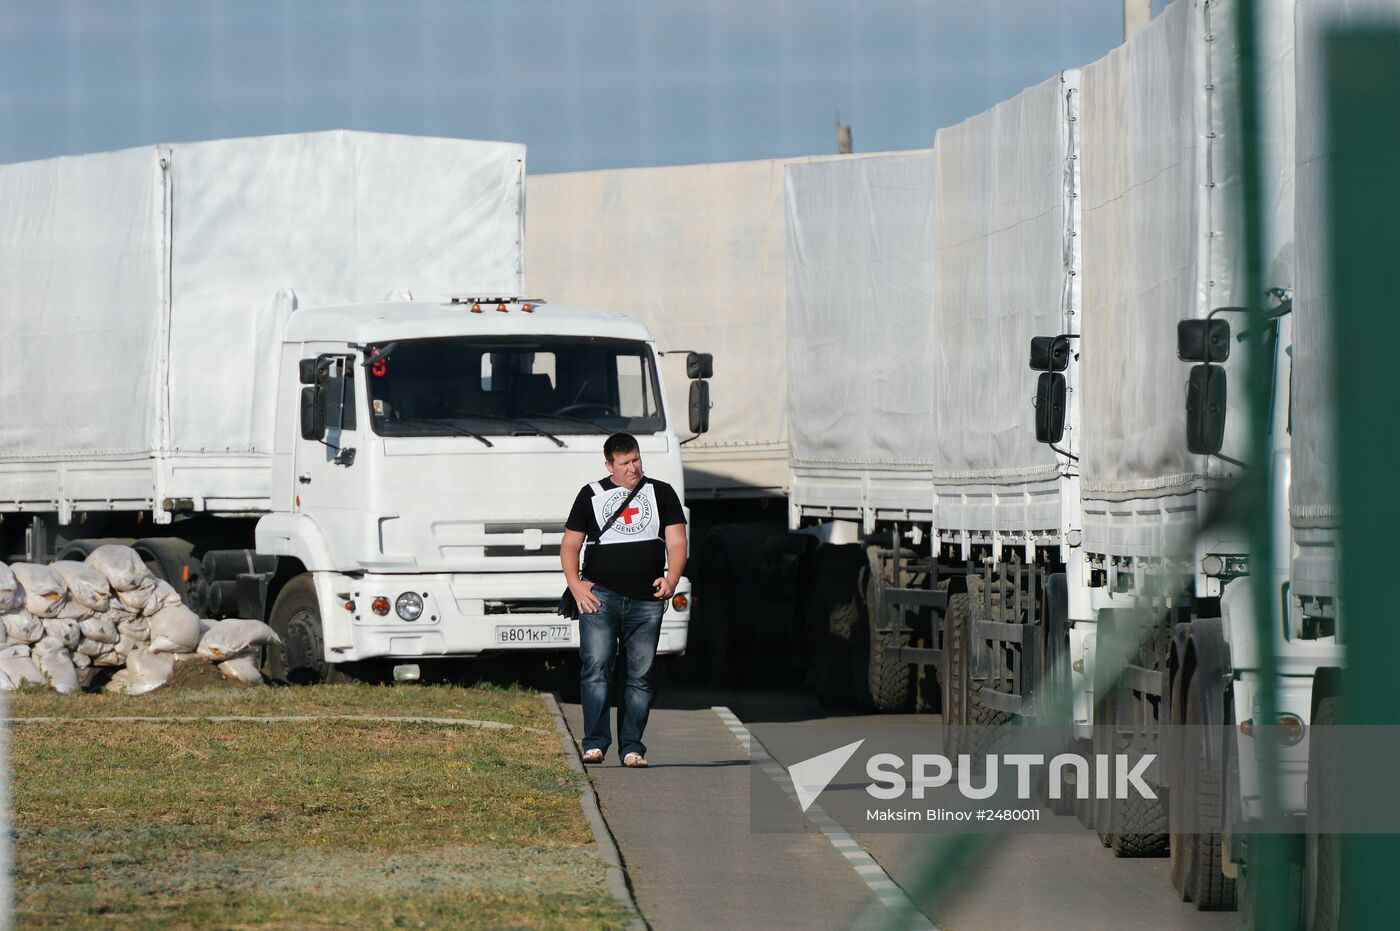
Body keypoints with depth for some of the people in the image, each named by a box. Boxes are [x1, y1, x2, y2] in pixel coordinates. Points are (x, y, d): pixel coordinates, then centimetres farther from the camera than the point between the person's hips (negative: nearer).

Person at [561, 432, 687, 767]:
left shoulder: (661, 493, 14)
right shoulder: (591, 495, 12)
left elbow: (676, 542, 7)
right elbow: (570, 544, 13)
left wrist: (671, 579, -11)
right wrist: (575, 585, -4)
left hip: (647, 601, 1)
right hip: (600, 596, -1)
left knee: (641, 675, 0)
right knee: (596, 667, -14)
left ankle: (632, 747, 4)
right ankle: (595, 743, -15)